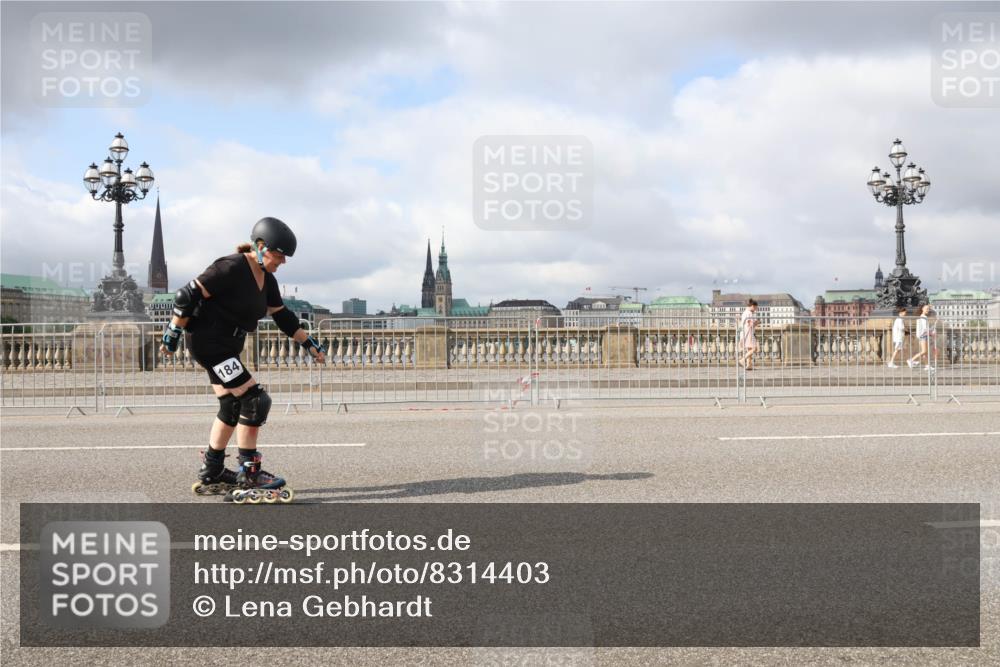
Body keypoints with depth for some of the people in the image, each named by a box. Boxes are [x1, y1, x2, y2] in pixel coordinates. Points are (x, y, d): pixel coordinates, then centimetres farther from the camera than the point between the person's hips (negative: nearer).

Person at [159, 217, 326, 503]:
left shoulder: (267, 280, 7)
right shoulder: (232, 269, -21)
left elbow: (282, 316, 17)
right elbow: (187, 295, -21)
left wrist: (309, 343, 17)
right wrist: (172, 334, -18)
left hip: (226, 348, 10)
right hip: (207, 342, -10)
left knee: (232, 408, 16)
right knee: (255, 400, -13)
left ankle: (211, 475, 28)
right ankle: (248, 475, -6)